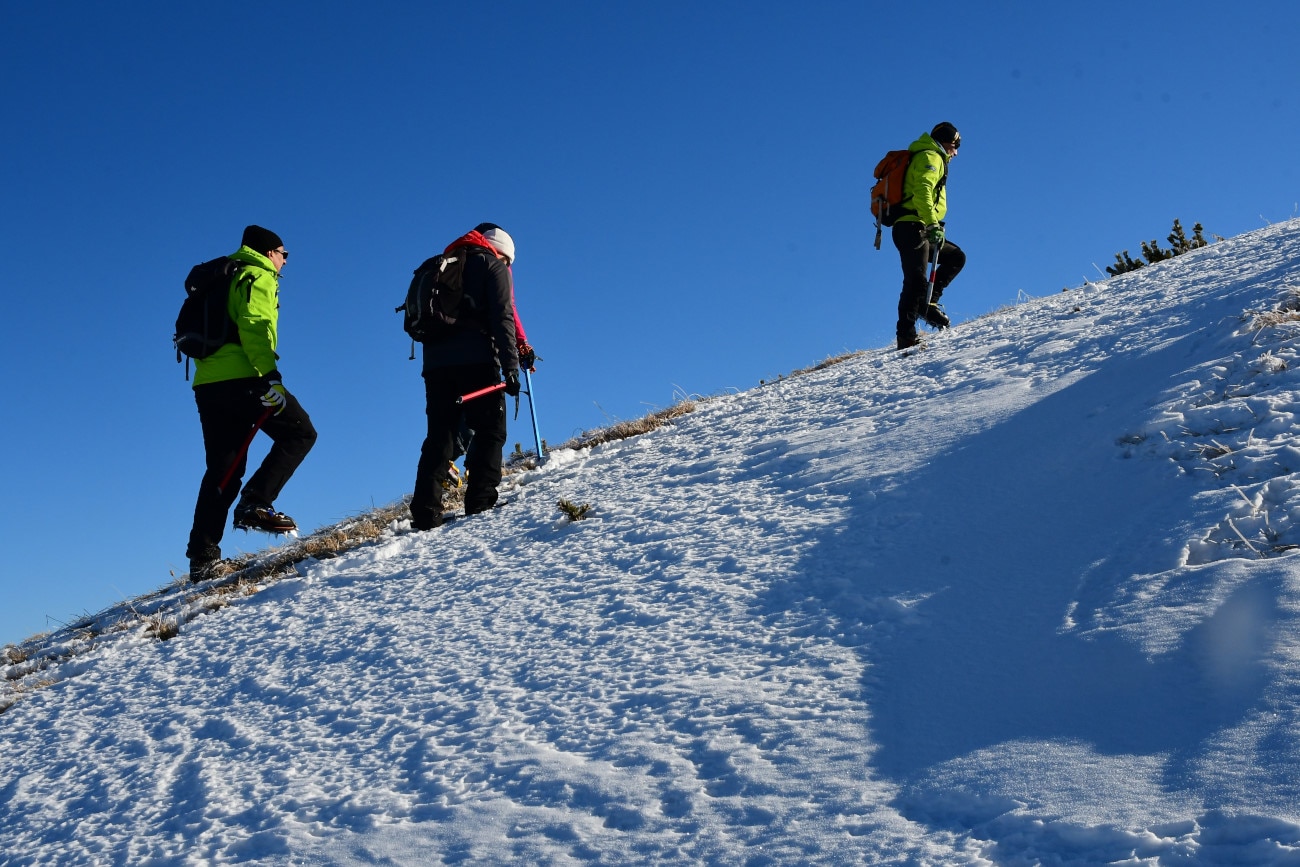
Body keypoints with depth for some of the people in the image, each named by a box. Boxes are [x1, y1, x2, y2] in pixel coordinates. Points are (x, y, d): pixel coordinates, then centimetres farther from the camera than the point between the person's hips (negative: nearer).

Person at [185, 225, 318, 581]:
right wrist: (270, 377, -21)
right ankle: (256, 503, -13)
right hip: (241, 378, -9)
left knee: (223, 470, 9)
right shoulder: (258, 277, 1)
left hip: (206, 383, 9)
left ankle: (202, 557, 4)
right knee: (299, 432, 1)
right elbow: (255, 327, -16)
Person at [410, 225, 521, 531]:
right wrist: (511, 367, -10)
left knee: (439, 436, 5)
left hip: (435, 363, 6)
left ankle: (426, 512, -4)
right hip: (475, 360, -6)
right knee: (490, 430, -1)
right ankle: (481, 501, -14)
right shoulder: (493, 266, 9)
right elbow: (502, 318, -5)